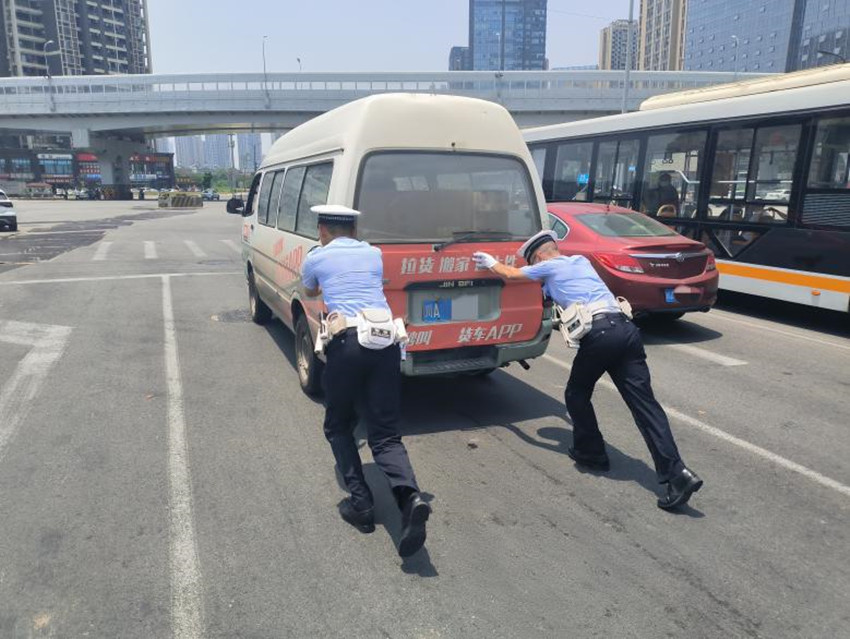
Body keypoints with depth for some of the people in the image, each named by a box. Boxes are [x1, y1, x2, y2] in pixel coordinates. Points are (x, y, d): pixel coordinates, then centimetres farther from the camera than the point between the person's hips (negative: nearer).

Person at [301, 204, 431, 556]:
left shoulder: (315, 257, 14)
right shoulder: (373, 254, 22)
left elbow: (310, 293, 37)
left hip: (346, 342, -3)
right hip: (387, 342, 3)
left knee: (337, 427, 19)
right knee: (385, 435, 6)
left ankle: (360, 503, 12)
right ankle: (410, 497, -19)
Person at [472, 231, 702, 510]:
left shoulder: (549, 267, 12)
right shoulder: (581, 261, 29)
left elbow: (510, 274, 28)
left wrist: (491, 262, 45)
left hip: (598, 335, -6)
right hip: (626, 327, 6)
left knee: (576, 395, 18)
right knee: (644, 402, -1)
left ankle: (592, 453, 27)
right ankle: (677, 473, -8)